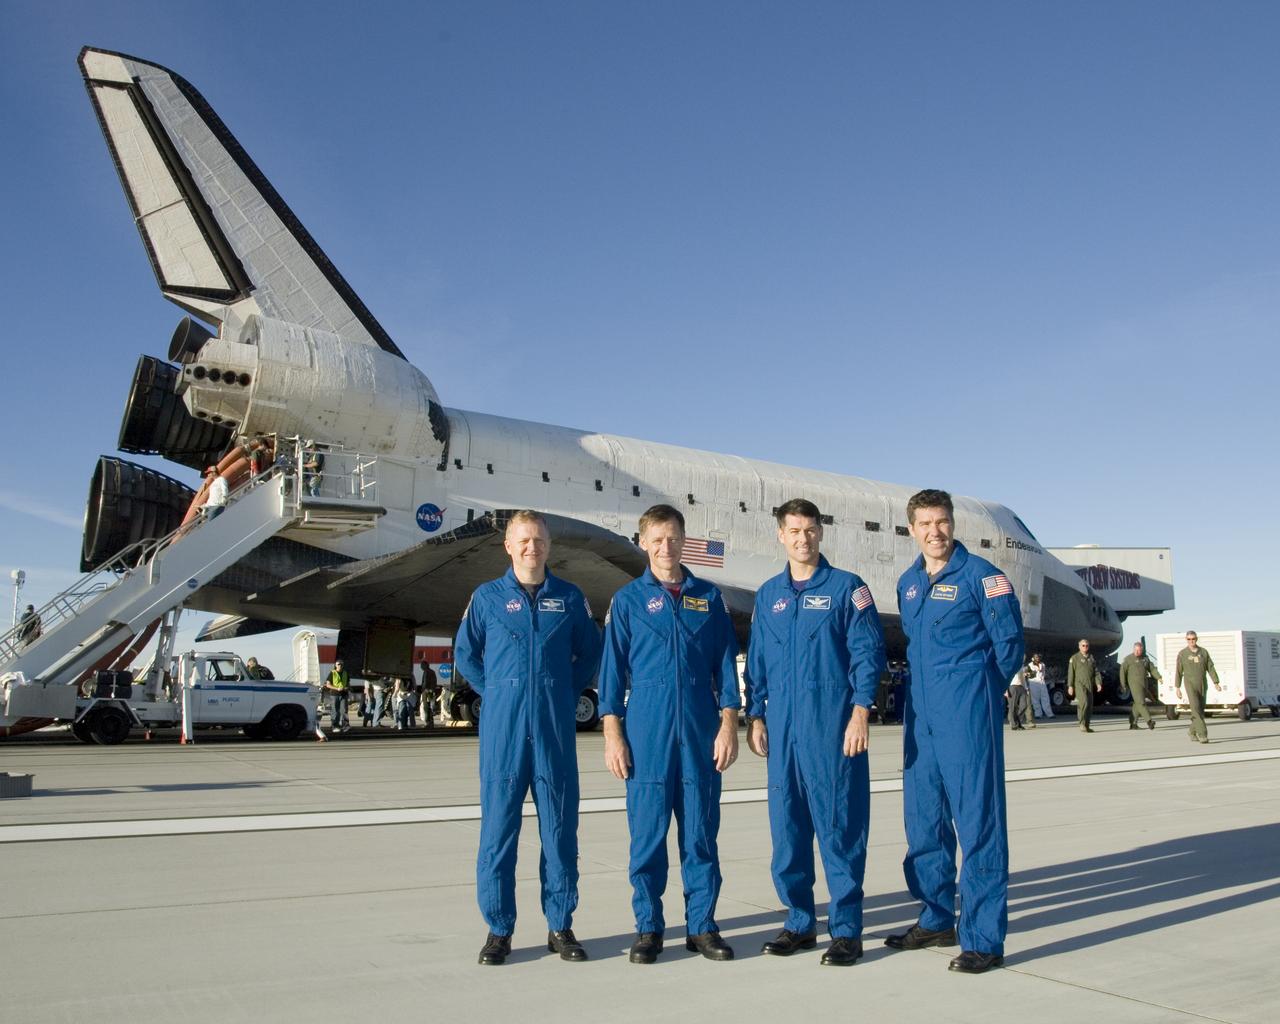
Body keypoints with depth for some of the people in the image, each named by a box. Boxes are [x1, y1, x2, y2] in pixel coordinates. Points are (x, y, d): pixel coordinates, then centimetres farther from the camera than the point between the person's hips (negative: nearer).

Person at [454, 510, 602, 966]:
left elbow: (589, 652, 15)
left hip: (555, 729, 1)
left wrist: (567, 693, 6)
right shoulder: (487, 596, 4)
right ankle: (498, 929, 12)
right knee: (498, 828, 1)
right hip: (503, 729, -1)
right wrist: (496, 692, 6)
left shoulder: (569, 598, 6)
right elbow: (465, 653, 13)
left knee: (560, 828, 5)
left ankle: (560, 927, 16)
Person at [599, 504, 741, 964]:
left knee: (701, 831, 6)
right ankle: (648, 928, 14)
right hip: (647, 732, -1)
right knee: (647, 833, 3)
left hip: (701, 734, 1)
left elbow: (726, 664, 8)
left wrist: (729, 724, 0)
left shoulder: (708, 597, 9)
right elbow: (612, 668, 4)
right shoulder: (628, 599, 5)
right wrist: (612, 734, -3)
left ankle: (702, 926, 17)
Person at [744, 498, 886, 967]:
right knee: (787, 825, 8)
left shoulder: (847, 588, 1)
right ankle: (799, 921, 21)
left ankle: (847, 930, 7)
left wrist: (860, 711, -11)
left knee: (839, 823, -2)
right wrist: (754, 716, 11)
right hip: (782, 724, 5)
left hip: (833, 721, -4)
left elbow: (868, 654, -3)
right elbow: (756, 661, 17)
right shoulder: (768, 594, 14)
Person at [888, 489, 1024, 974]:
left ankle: (984, 938, 0)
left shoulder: (981, 576, -6)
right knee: (923, 819, 11)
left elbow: (1009, 642, -3)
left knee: (978, 820, -5)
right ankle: (937, 920, 25)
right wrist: (927, 689, 16)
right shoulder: (907, 583, 13)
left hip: (968, 714, -7)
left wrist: (978, 691, 5)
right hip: (920, 714, 7)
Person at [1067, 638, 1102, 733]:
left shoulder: (1091, 658, 15)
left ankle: (1087, 726, 12)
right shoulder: (1075, 658, 1)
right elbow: (1071, 672, -3)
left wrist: (1098, 683, -3)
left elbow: (1096, 672, 11)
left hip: (1089, 685, 5)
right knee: (1084, 702, -21)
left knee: (1089, 705, 4)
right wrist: (1070, 686, -9)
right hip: (1079, 684, -5)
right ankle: (1082, 724, -15)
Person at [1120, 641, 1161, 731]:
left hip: (1144, 684, 6)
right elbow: (1123, 671, -2)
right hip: (1134, 684, -6)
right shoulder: (1128, 659, -3)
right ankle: (1148, 720, -25)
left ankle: (1133, 723, 16)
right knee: (1140, 702, -15)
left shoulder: (1145, 658, 13)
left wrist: (1158, 677, -5)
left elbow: (1152, 668, 11)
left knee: (1137, 704, 8)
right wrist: (1123, 684, -5)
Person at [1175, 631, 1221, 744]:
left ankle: (1192, 731, 31)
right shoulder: (1182, 653, -2)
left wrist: (1216, 683, -8)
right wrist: (1177, 688, -3)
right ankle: (1202, 734, -18)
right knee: (1196, 709, -18)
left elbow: (1210, 668, 2)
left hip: (1202, 685, 4)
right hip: (1190, 685, -4)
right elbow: (1178, 671, 0)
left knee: (1200, 710, 10)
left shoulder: (1204, 652, 5)